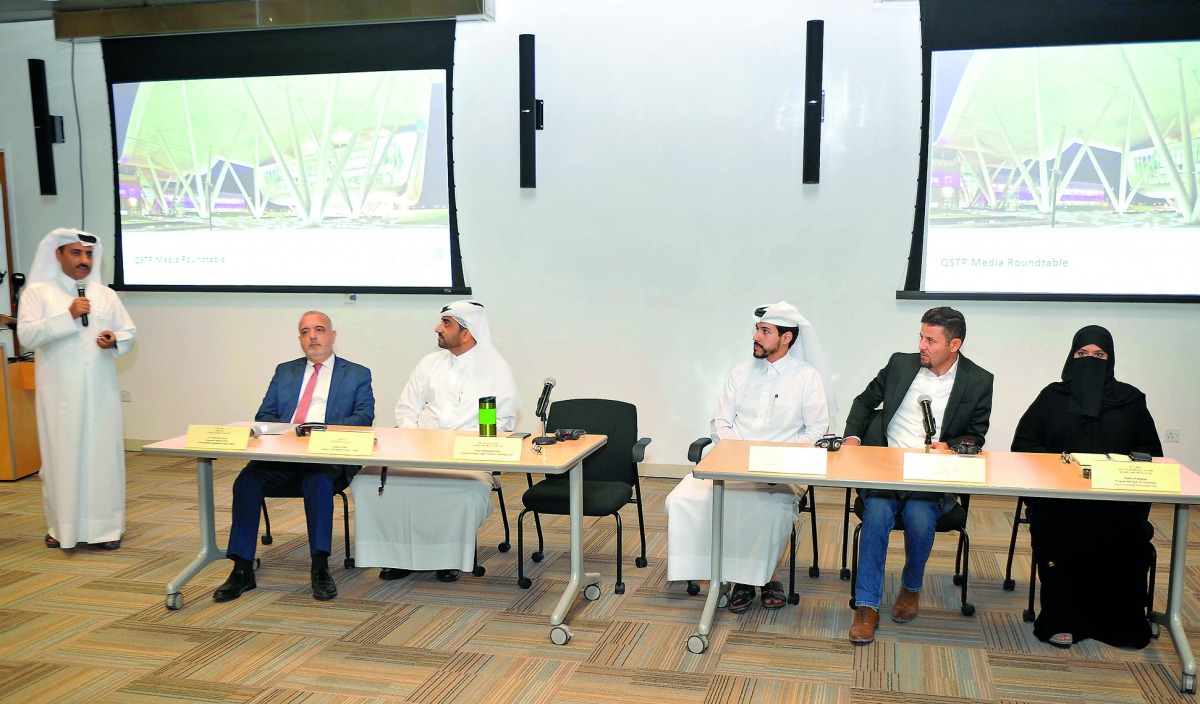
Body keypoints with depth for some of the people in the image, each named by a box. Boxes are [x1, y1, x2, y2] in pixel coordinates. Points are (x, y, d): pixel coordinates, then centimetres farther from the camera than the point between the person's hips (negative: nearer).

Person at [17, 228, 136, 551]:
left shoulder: (105, 294, 12)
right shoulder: (38, 292, 2)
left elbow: (129, 332, 13)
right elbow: (27, 335, -9)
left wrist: (116, 341, -9)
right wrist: (68, 316, -18)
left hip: (100, 390, 3)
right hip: (60, 390, -2)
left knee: (104, 453, 2)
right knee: (61, 455, 1)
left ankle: (106, 526, 9)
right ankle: (61, 526, 14)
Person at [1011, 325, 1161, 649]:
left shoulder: (1131, 400, 18)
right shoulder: (1052, 396, 17)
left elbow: (1151, 452, 14)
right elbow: (1023, 444, 11)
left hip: (1116, 497, 1)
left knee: (1127, 530, -32)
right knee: (1058, 526, -34)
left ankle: (1120, 620, -16)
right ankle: (1061, 619, -22)